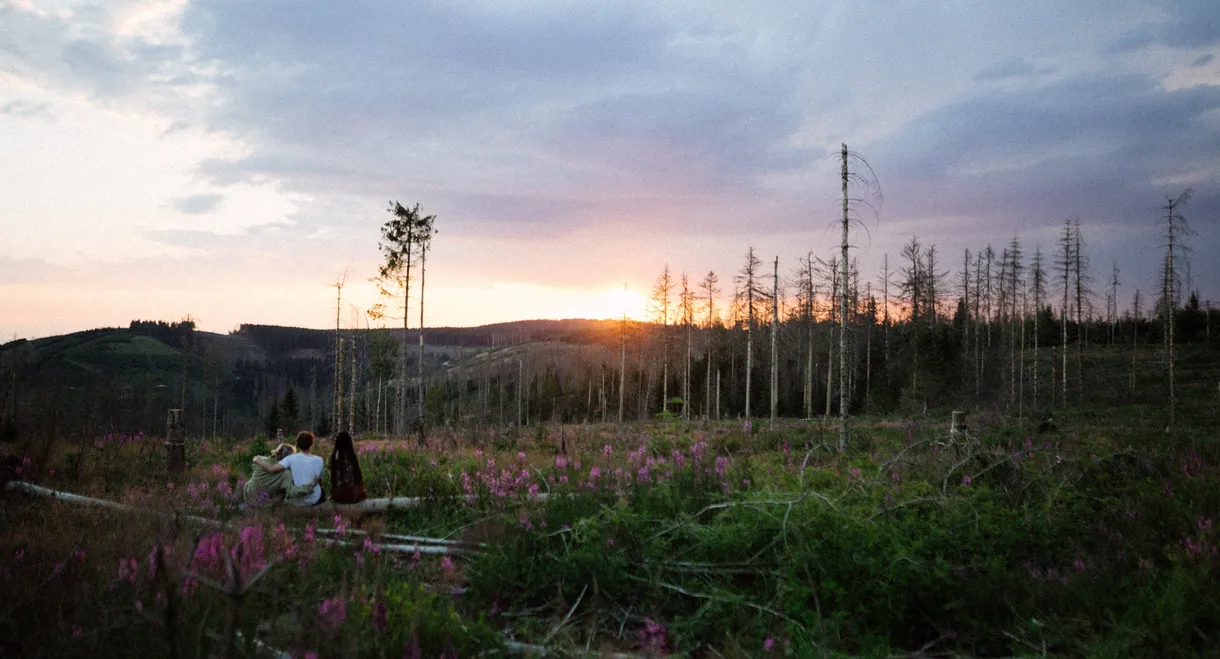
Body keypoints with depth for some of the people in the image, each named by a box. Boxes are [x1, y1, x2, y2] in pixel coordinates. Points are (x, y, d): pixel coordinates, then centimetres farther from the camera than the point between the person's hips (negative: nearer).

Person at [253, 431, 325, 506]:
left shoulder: (291, 459, -17)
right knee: (322, 490, 35)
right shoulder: (319, 460, -14)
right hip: (313, 500, 0)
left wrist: (257, 461, -9)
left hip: (295, 501, 0)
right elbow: (320, 481, -1)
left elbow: (271, 469, -27)